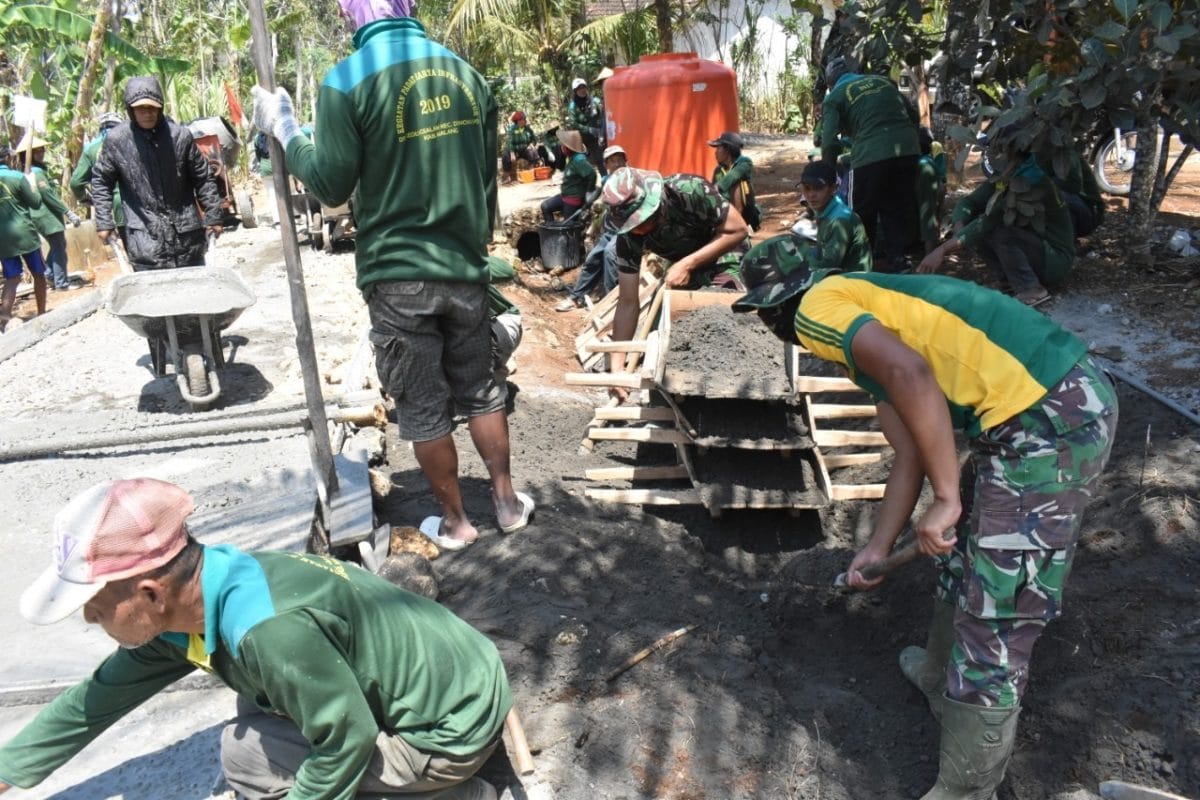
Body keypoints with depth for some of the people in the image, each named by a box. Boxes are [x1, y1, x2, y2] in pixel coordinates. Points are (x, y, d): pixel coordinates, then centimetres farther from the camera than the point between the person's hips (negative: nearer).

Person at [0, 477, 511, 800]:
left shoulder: (265, 628, -32)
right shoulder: (183, 606, -2)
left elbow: (348, 740, -24)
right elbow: (98, 698, 13)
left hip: (455, 724, -8)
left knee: (246, 752, -7)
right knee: (259, 710, 15)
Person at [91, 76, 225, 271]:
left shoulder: (180, 135, -3)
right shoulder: (116, 140, -4)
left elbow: (203, 178, 5)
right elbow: (101, 180, 8)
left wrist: (213, 216, 4)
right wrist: (103, 222, 2)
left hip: (187, 232, 2)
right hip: (145, 236, -1)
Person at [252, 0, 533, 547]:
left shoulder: (346, 81, -9)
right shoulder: (466, 74, 6)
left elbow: (332, 186, -7)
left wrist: (283, 129, 7)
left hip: (396, 274, -4)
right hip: (465, 267, 4)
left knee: (423, 408, 8)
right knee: (481, 390, 17)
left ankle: (455, 521, 20)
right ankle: (507, 502, 27)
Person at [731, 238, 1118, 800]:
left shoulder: (817, 306, -5)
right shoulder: (862, 314, 23)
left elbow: (909, 374, -24)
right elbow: (910, 454, 24)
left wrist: (946, 499, -18)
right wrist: (878, 549, 28)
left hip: (1047, 422, -10)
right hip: (1071, 396, 10)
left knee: (992, 625, 2)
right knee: (960, 556, 28)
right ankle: (942, 680, 52)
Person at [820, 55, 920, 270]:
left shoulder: (835, 97, 11)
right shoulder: (883, 80, 25)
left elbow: (829, 141, -1)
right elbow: (913, 114, 24)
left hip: (871, 154, -5)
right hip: (907, 149, 5)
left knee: (864, 213, 10)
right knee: (900, 208, 16)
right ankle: (896, 259, 17)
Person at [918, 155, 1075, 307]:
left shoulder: (1037, 186, -27)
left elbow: (990, 220, -33)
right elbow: (969, 201, -7)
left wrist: (942, 249, -37)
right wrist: (959, 229, -30)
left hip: (1055, 261, -8)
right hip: (1031, 247, 8)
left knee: (996, 229, -30)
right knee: (971, 223, -7)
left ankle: (1031, 290, -18)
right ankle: (1010, 280, -1)